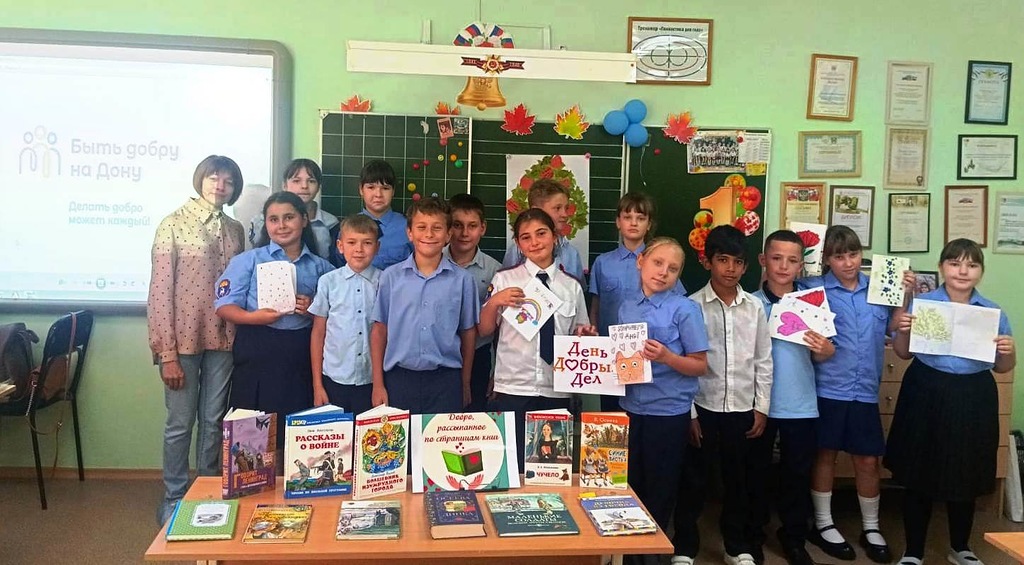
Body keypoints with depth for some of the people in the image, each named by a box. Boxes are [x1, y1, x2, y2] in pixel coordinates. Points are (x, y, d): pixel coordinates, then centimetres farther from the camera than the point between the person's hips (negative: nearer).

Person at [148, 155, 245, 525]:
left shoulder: (234, 229, 9)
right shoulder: (174, 224, -6)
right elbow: (160, 292, -9)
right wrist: (167, 353, -13)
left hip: (223, 340, 4)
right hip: (184, 339, -4)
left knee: (214, 421, 12)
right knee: (181, 423, 5)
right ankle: (173, 500, 21)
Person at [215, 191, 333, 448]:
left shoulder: (321, 267, 12)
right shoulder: (248, 260, 6)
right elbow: (224, 305, -1)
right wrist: (253, 317, -18)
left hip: (301, 356, 2)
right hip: (258, 353, -1)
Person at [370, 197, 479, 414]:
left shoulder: (462, 280, 0)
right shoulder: (391, 276, 1)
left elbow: (468, 333, 7)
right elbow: (379, 331, 4)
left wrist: (465, 385, 10)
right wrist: (378, 384, 2)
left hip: (445, 381, 0)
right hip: (399, 378, 0)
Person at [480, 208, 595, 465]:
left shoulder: (572, 287, 8)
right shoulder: (504, 280, 1)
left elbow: (578, 337, 15)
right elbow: (485, 330, 4)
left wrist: (586, 335, -7)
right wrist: (494, 302, -14)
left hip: (556, 392, 2)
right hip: (512, 389, -2)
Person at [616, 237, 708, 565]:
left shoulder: (685, 309, -10)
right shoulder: (626, 305, 5)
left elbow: (700, 366, -9)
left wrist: (667, 357, -25)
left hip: (669, 412, -4)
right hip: (630, 408, 5)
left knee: (660, 492, 9)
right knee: (629, 487, 15)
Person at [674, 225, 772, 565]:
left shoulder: (755, 307, 3)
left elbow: (763, 361, 7)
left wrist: (762, 408, 4)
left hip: (742, 409, 3)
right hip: (703, 407, -3)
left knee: (739, 480, 14)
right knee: (693, 480, 7)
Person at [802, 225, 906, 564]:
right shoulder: (814, 290, -5)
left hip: (865, 390, 3)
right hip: (828, 388, -3)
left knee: (868, 460, 10)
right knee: (826, 456, 10)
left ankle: (871, 529, 28)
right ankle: (823, 525, 25)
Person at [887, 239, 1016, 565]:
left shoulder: (994, 312, 3)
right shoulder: (921, 304, -3)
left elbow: (1003, 368, 10)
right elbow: (903, 354, 5)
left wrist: (1008, 351, -11)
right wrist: (903, 331, -15)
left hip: (973, 400, 2)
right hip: (926, 396, -2)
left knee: (966, 479, 15)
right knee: (918, 477, 6)